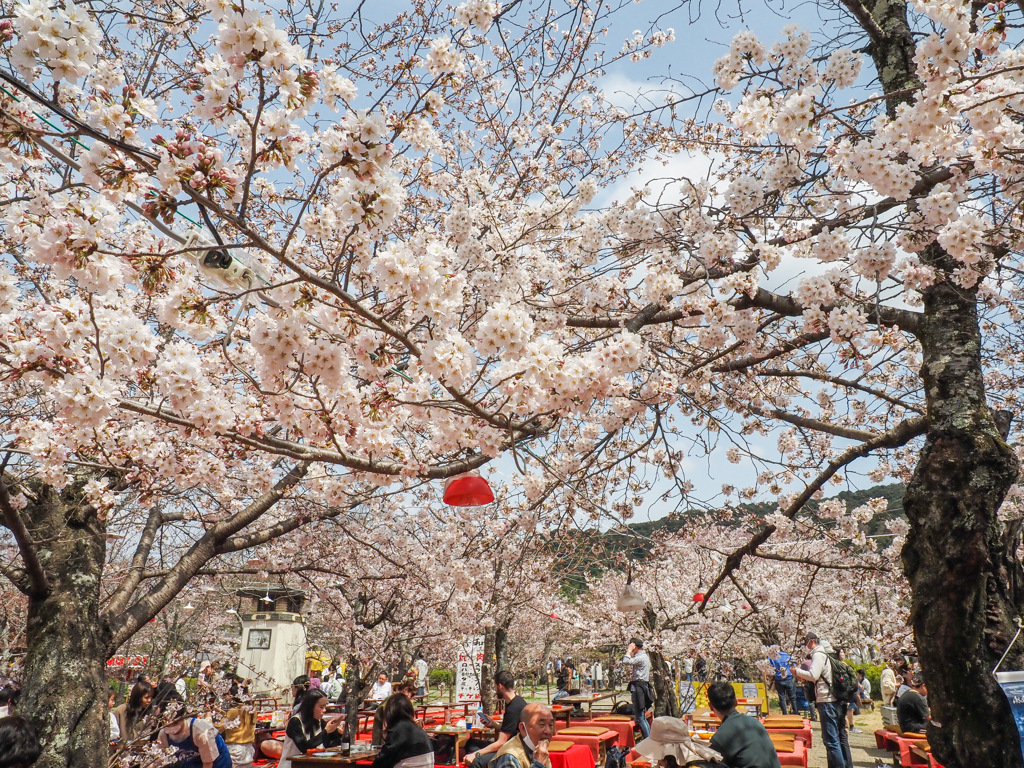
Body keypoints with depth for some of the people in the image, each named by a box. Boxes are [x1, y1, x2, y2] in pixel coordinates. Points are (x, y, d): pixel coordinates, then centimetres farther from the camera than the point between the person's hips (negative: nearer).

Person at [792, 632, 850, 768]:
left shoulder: (818, 655, -11)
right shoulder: (828, 654, 18)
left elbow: (813, 675, -22)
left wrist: (797, 671, -8)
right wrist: (803, 676, 16)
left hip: (827, 702, -10)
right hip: (839, 701, 10)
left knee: (831, 740, -6)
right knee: (841, 737, 17)